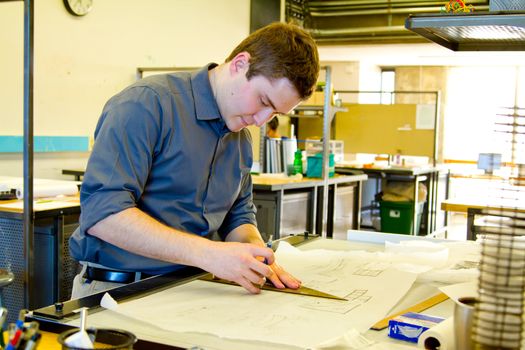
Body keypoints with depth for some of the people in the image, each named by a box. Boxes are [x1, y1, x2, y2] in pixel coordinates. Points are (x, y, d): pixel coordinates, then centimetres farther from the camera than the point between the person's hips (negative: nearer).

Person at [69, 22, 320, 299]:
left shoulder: (241, 139, 11)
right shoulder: (147, 103, -15)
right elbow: (101, 213, -23)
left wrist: (255, 251, -3)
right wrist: (209, 254, -28)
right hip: (119, 289, -5)